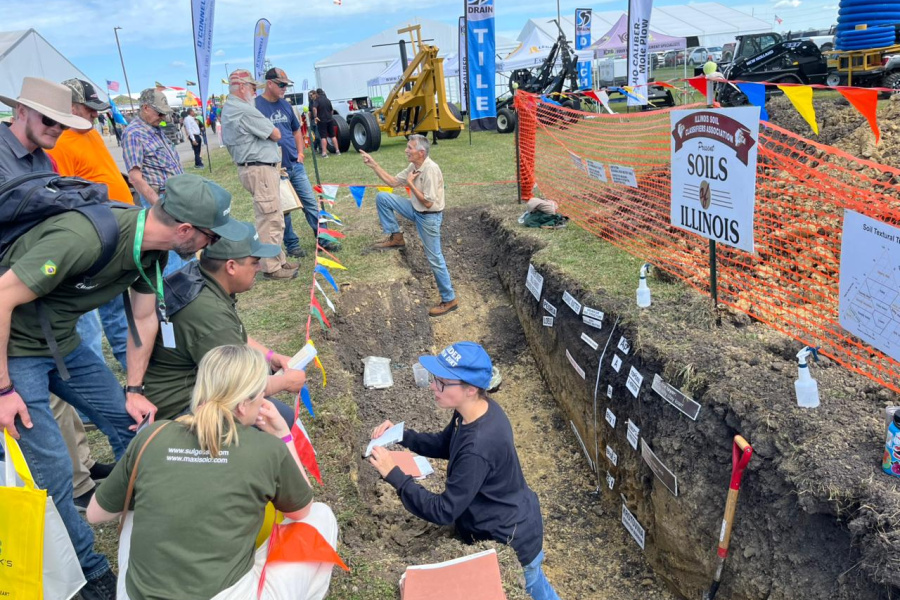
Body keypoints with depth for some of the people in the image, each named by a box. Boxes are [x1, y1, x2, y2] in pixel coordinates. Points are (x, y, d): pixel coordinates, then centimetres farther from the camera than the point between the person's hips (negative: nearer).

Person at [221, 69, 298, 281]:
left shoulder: (228, 110, 16)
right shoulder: (245, 110, -17)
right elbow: (276, 134, -13)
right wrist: (270, 130, 13)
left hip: (248, 166, 11)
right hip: (260, 169, -11)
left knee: (274, 218, 16)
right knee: (270, 219, -6)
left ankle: (278, 260, 23)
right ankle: (271, 268, 0)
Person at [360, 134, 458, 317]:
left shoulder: (430, 170, -26)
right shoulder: (413, 167, 2)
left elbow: (428, 202, -27)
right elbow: (393, 182, 12)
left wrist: (410, 183, -19)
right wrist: (374, 165, 5)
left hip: (429, 217, -8)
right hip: (416, 210, 8)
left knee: (434, 259, -2)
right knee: (382, 197, 4)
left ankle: (449, 300, 9)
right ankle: (396, 237, 10)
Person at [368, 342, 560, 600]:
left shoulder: (478, 447, -40)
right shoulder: (481, 408, -12)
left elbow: (443, 512, -32)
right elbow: (443, 445, 5)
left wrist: (393, 474, -30)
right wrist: (402, 435, -10)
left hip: (509, 541, -8)